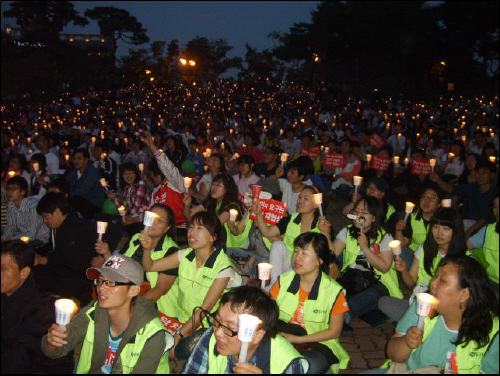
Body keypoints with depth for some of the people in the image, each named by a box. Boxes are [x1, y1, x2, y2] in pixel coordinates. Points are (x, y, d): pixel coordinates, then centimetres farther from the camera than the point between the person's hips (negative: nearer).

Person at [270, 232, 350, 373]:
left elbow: (334, 332, -3)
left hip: (318, 343, -2)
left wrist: (297, 339, -11)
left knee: (310, 366, -35)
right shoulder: (284, 280, 3)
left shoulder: (334, 291, -7)